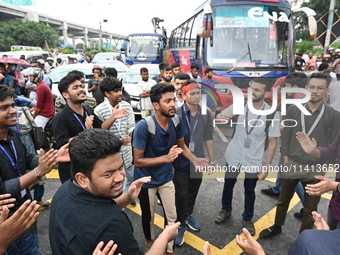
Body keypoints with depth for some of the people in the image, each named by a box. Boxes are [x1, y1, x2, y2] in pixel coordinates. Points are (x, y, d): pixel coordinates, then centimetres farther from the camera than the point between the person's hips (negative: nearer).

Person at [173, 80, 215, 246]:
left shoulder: (206, 115, -1)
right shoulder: (176, 113, -14)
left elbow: (208, 138, 5)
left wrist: (212, 159, 8)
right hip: (181, 161, -4)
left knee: (193, 192, 19)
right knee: (181, 194, 6)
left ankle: (188, 215, 43)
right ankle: (180, 224, 26)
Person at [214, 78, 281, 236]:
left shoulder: (272, 114, -15)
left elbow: (272, 142, -9)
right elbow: (218, 116, -2)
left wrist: (267, 166, -10)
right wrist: (222, 117, -27)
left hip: (254, 160, -2)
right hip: (234, 156, 2)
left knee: (249, 191, 16)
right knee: (228, 185, 19)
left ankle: (247, 218, 42)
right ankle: (226, 210, 46)